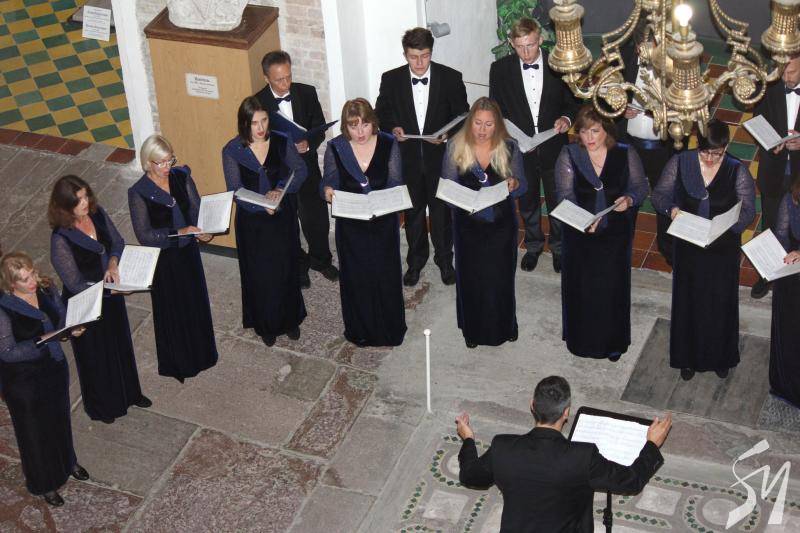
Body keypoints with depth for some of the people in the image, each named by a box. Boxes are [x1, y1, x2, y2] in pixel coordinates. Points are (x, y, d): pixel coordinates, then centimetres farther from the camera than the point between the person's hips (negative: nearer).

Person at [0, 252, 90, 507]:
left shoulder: (46, 289, -10)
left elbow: (63, 318, 6)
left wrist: (73, 329, -16)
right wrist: (40, 342, -35)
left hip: (55, 368, 6)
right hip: (24, 379, -5)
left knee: (60, 419, 28)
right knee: (35, 431, 15)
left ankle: (67, 462, 56)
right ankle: (44, 485, 38)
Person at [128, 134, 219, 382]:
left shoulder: (181, 176, -6)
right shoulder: (139, 193, -20)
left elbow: (197, 207, 0)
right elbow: (144, 235, -20)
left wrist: (203, 230, -21)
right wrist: (179, 232, -30)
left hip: (189, 251, 5)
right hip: (164, 258, -5)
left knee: (196, 303, 21)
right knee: (172, 311, 12)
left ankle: (200, 354, 45)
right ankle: (177, 364, 34)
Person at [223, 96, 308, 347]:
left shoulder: (281, 142, -5)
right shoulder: (232, 151, -10)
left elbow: (299, 170, -7)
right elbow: (235, 189, -14)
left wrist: (281, 189, -25)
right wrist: (262, 205, -29)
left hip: (283, 216, 1)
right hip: (252, 221, -1)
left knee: (286, 270, 12)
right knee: (260, 275, 9)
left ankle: (290, 320, 32)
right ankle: (266, 325, 27)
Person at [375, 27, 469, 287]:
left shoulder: (451, 78, -8)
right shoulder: (391, 80, -5)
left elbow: (462, 116, -1)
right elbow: (381, 114, 5)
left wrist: (447, 135, -19)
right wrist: (392, 129, -15)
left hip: (440, 156, -1)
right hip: (407, 157, 1)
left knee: (442, 210, 11)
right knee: (412, 211, 14)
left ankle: (444, 259, 30)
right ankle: (416, 260, 32)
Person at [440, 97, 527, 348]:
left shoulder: (509, 147, -5)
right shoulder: (456, 146, -6)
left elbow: (523, 186, 1)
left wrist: (514, 185, -23)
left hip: (501, 223, 0)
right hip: (468, 224, 0)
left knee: (500, 276, 6)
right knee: (471, 277, 9)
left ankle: (503, 327, 29)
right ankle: (473, 330, 28)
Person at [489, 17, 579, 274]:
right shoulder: (500, 69, -6)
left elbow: (572, 101, 3)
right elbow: (495, 109, 2)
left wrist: (566, 119, -18)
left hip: (553, 147, 0)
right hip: (519, 148, 1)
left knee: (558, 201, 13)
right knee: (527, 202, 17)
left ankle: (558, 247, 34)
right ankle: (533, 245, 38)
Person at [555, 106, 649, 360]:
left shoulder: (626, 154, -3)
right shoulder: (569, 155, -6)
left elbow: (641, 186, 1)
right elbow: (564, 193, -11)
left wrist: (629, 199, -22)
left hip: (615, 234, 0)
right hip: (580, 233, 0)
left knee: (613, 286, 7)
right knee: (582, 285, 7)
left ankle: (612, 340, 25)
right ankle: (582, 338, 27)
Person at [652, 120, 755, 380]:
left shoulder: (737, 171, -12)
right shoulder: (680, 163, -8)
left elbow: (747, 209, -13)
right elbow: (660, 194, -2)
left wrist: (725, 225, -32)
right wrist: (671, 208, -24)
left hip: (723, 250, -1)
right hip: (687, 247, 1)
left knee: (720, 304, 13)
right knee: (688, 301, 13)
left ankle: (720, 358, 34)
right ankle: (688, 358, 31)